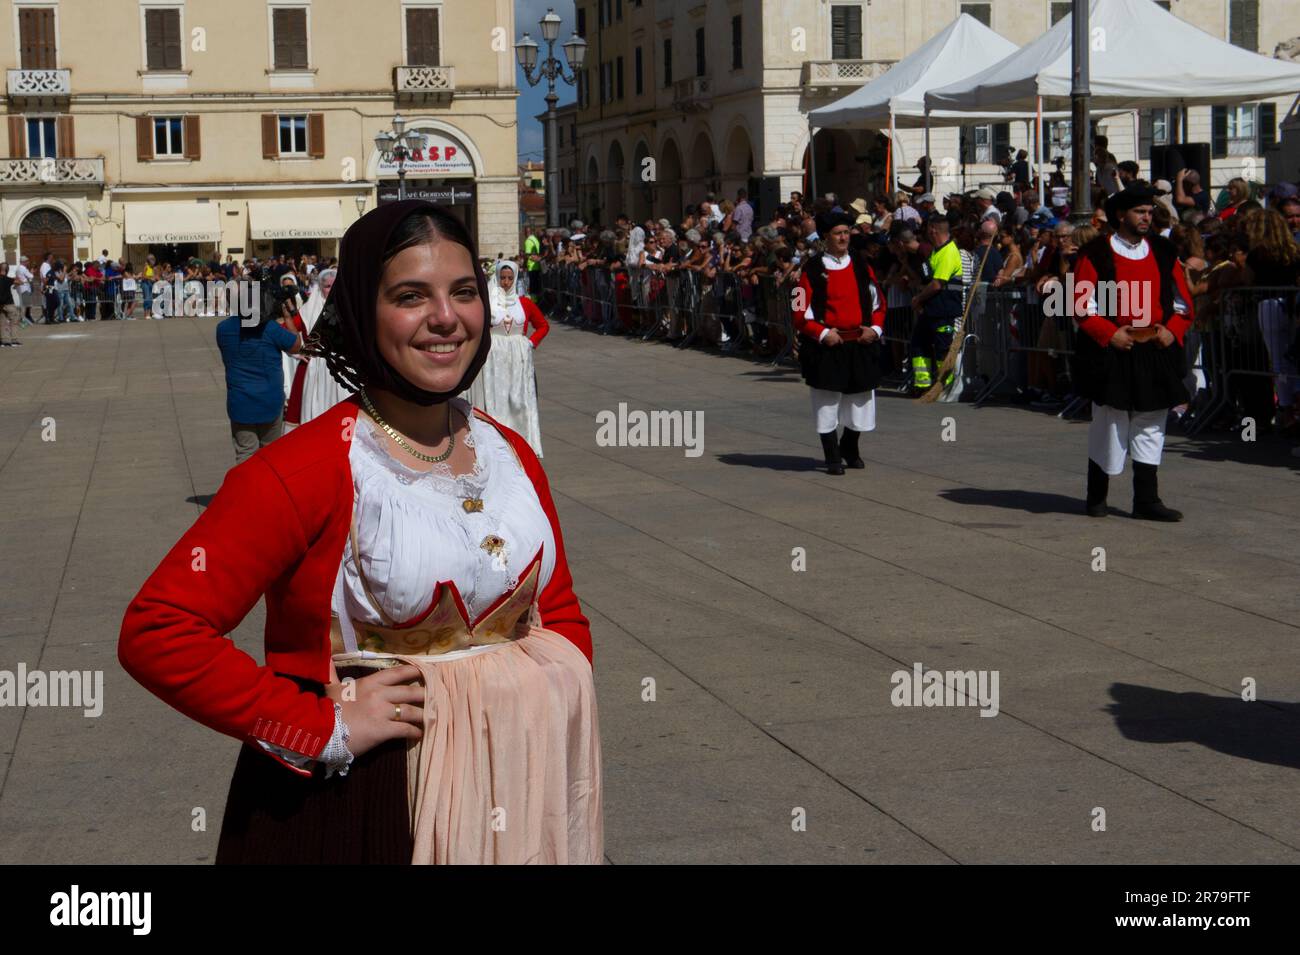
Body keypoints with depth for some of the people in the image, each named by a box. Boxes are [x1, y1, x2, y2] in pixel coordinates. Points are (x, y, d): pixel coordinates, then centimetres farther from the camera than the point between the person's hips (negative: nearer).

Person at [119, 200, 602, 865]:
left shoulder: (512, 456, 4)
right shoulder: (304, 470, -17)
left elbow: (560, 611, 16)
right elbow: (154, 632, -23)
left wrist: (557, 697, -4)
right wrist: (324, 728, -22)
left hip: (514, 791, 6)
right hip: (353, 812, -6)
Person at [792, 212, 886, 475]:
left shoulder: (861, 266, 8)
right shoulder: (813, 269, -3)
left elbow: (879, 302, 13)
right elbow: (801, 311, -5)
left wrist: (875, 328, -3)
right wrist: (823, 333, -16)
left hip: (861, 345, 4)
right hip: (826, 347, -4)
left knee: (859, 403, 11)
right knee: (827, 405, -2)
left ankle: (850, 450, 31)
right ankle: (833, 458, 9)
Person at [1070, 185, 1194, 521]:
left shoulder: (1164, 253, 10)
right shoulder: (1095, 254, -4)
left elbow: (1184, 300, 13)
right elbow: (1081, 305, -6)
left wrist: (1172, 330, -4)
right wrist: (1110, 334, -16)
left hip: (1156, 353, 4)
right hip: (1111, 354, -4)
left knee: (1151, 427, 5)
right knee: (1108, 426, 1)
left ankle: (1146, 500, 10)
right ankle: (1096, 498, 16)